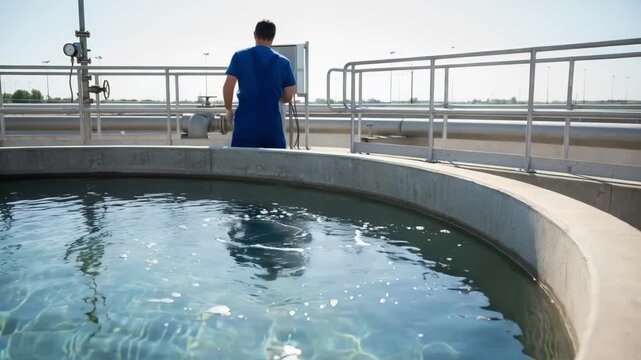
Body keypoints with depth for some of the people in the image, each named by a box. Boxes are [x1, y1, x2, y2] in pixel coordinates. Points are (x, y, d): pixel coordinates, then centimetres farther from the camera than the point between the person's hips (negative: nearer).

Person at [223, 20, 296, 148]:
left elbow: (228, 87, -6)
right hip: (272, 123, 1)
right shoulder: (283, 62, 3)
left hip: (245, 122, -1)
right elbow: (288, 97, 5)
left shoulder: (240, 56, -1)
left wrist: (229, 110, 10)